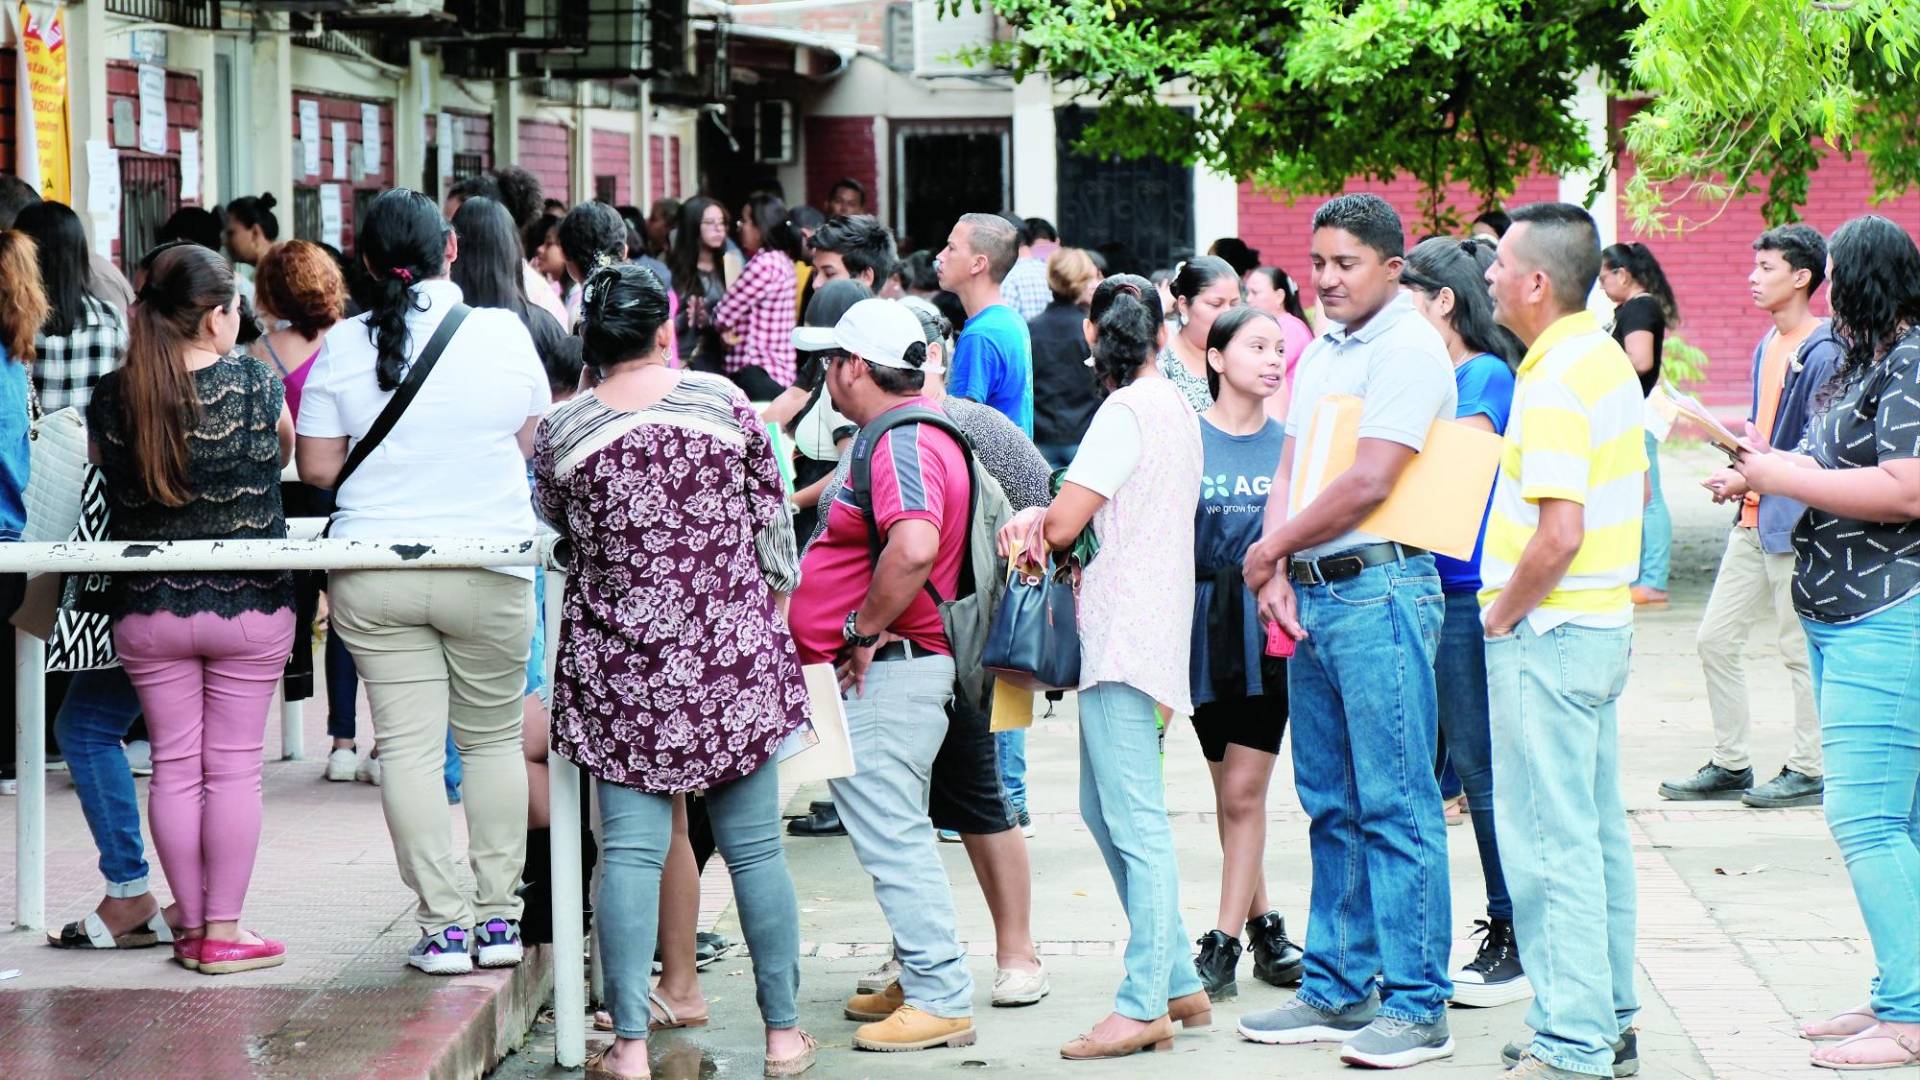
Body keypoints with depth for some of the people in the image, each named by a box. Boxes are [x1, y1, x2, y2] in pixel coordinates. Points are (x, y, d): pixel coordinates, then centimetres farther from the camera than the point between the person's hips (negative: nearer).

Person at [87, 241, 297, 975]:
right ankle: (224, 933, 6)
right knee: (234, 768, 5)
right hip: (248, 606, -2)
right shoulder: (256, 385, -11)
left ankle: (191, 927, 14)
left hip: (148, 611, 2)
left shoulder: (113, 397, -5)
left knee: (174, 767, 9)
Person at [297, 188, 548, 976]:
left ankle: (443, 924, 2)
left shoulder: (345, 345, -5)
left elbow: (317, 467, -2)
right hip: (488, 570, 0)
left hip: (374, 577, 0)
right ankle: (498, 916, 14)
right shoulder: (503, 333, -5)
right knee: (492, 737, 13)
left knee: (408, 745, 3)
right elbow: (531, 440, 8)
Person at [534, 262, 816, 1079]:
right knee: (755, 844, 7)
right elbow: (771, 514, 3)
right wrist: (777, 601, 16)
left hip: (621, 661, 0)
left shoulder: (560, 431, -4)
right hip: (732, 647, 0)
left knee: (631, 850, 1)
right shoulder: (721, 400, -4)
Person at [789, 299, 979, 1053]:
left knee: (890, 835, -10)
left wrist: (866, 633, -25)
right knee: (893, 833, 18)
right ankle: (923, 981, 27)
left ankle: (941, 1000, -9)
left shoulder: (902, 444, -19)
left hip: (887, 674, -11)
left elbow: (914, 545, -36)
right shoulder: (896, 439, 16)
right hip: (878, 674, 11)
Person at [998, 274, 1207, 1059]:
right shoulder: (1175, 407, 17)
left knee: (1136, 823, -10)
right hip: (1147, 624, 10)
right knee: (1104, 810, 15)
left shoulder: (1127, 412, -13)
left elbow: (1063, 525, -15)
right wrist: (1042, 518, 4)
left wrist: (1036, 522, 8)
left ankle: (1144, 1006, -10)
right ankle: (1176, 983, 18)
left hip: (1126, 632, -10)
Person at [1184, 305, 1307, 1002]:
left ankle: (1224, 944, 0)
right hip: (1207, 624, 0)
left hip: (1272, 624, 0)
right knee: (1230, 790, 9)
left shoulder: (1291, 440, 6)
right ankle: (1263, 925, 24)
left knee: (1244, 790, -5)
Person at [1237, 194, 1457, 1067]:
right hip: (1312, 595, 9)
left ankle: (1416, 1007, -4)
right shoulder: (1321, 351, 17)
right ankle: (1337, 989, 22)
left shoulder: (1408, 349, -11)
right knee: (1331, 805, 14)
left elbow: (1366, 485, -18)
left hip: (1379, 591, -9)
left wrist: (1270, 547, -6)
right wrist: (1277, 573, -1)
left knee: (1395, 806, -7)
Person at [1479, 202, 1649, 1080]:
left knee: (1549, 839, -5)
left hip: (1549, 635, -10)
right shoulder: (1608, 360, 11)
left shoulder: (1553, 384, -20)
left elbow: (1559, 535, -27)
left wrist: (1504, 612, -13)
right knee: (1597, 831, 15)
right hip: (1603, 622, 10)